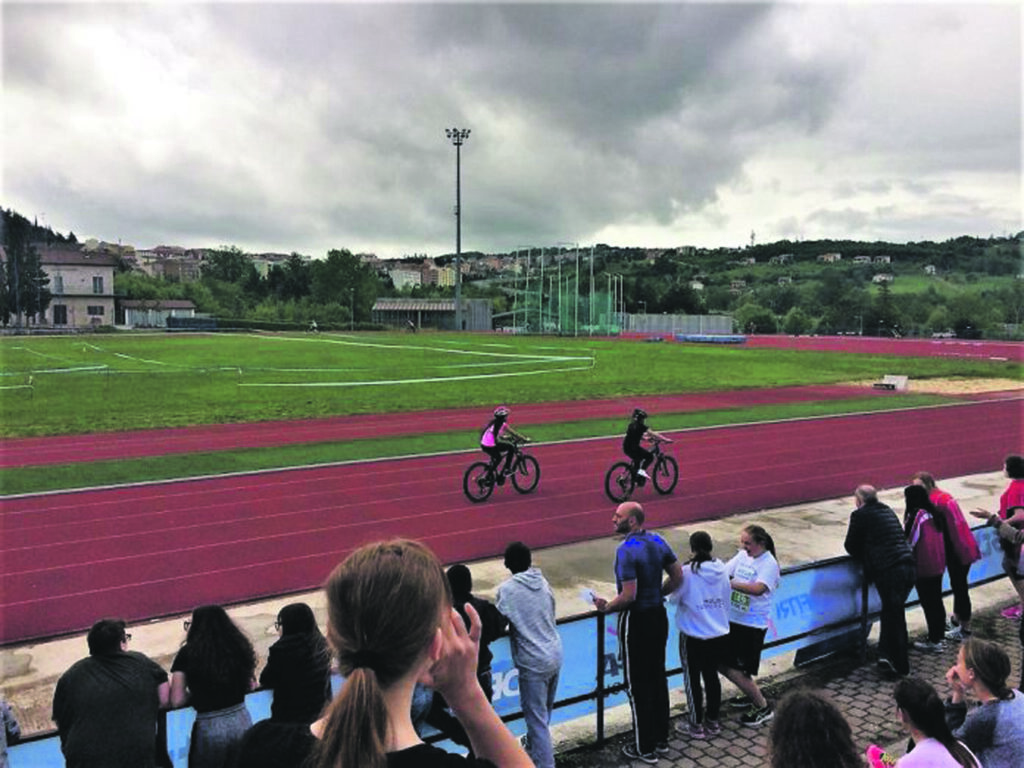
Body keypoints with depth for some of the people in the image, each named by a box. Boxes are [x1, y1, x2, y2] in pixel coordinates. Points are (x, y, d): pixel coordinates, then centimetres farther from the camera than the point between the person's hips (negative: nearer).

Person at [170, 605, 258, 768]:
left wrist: (198, 693, 10)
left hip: (209, 728, -4)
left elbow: (177, 700, -8)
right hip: (242, 721, 4)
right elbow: (251, 685, 12)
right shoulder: (239, 646, 3)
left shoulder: (188, 653, -7)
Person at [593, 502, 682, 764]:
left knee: (638, 685, 5)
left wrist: (607, 606, -9)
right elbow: (677, 576, 8)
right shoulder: (658, 541, 1)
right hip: (659, 615, 8)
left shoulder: (626, 550, -23)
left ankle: (645, 748, 16)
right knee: (658, 677, 18)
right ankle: (661, 739, 31)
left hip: (636, 621, -8)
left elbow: (629, 596, -25)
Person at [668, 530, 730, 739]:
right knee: (712, 676, 20)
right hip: (720, 635, 5)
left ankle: (697, 725, 22)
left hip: (693, 638, -5)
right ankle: (713, 722, 32)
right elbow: (726, 599, 5)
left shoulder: (687, 572, -19)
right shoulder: (722, 569, -5)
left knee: (693, 679, 12)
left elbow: (674, 599, -10)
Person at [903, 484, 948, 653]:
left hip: (924, 567, -8)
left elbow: (910, 542, -14)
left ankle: (934, 642, 6)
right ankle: (940, 636, 27)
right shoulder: (934, 513, 6)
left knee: (928, 603, 0)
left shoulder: (916, 515, -18)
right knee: (936, 600, 17)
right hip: (938, 565, 8)